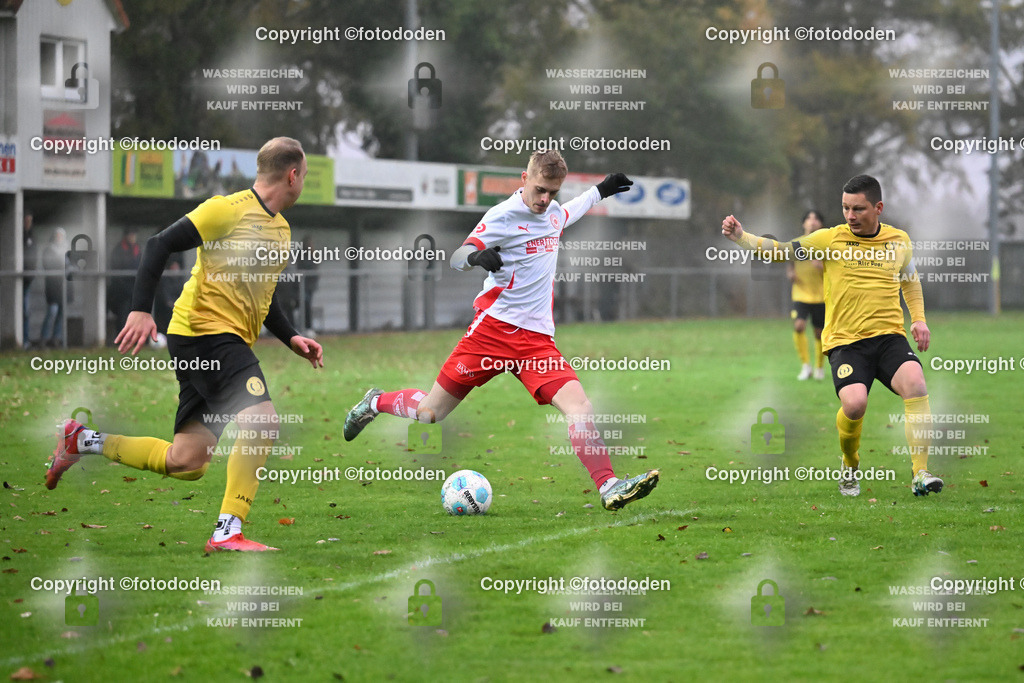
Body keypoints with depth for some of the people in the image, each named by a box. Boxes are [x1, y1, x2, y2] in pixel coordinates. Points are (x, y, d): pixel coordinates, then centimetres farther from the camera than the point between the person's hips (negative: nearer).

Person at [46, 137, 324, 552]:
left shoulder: (281, 229, 17)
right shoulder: (230, 209, -10)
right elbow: (160, 245, -13)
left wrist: (291, 338, 15)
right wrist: (141, 310, -22)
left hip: (231, 342, 9)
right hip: (204, 330, -9)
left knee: (185, 464, 6)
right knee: (262, 420, -23)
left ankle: (82, 441, 20)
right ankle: (228, 531, -20)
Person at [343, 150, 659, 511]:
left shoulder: (553, 213, 11)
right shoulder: (505, 215, -10)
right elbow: (456, 257, -14)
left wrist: (600, 191, 35)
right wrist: (476, 256, -36)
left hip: (537, 338, 5)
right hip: (493, 328, -5)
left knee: (579, 406, -18)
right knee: (429, 413, 3)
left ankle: (609, 488, -20)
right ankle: (376, 402, 32)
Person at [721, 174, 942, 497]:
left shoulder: (899, 240, 10)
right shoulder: (830, 239, 3)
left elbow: (910, 279, 28)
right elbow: (778, 250, 5)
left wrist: (918, 319, 15)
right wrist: (740, 236, -9)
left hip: (889, 336, 2)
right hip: (845, 341, -2)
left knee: (915, 383, -28)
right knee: (854, 403, -26)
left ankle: (920, 474, -20)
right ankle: (850, 467, 6)